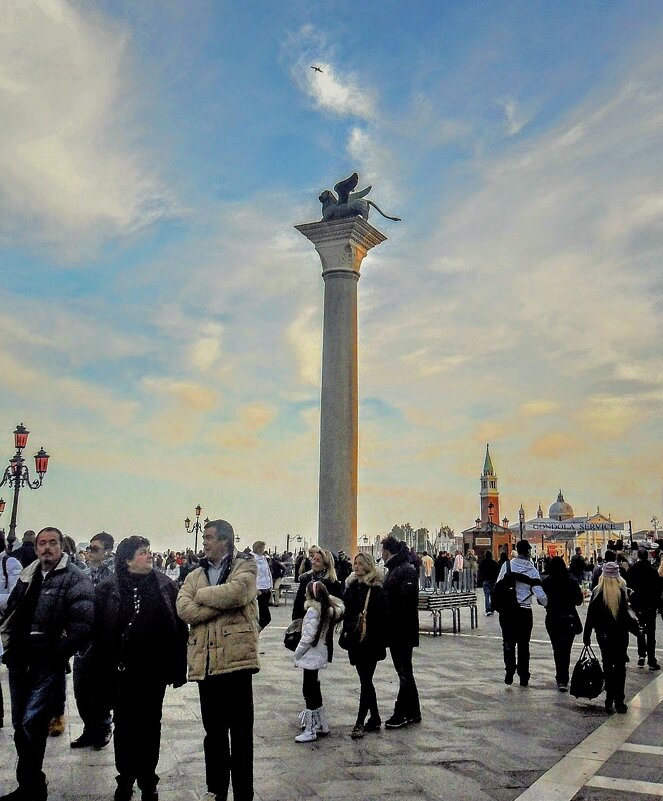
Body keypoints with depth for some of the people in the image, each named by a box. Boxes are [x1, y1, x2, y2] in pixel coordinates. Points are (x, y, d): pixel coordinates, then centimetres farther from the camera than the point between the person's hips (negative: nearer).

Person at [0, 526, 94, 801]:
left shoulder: (75, 579, -10)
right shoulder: (27, 577, 11)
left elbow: (82, 623, -17)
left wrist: (57, 653, -13)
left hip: (47, 664, -7)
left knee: (31, 724, -10)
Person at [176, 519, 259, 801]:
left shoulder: (245, 566, 1)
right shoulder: (195, 575, 15)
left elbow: (235, 592, -21)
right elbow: (184, 609, -3)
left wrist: (202, 595, -5)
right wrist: (222, 603, -12)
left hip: (236, 656, -5)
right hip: (205, 660, 5)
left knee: (240, 731, 3)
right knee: (213, 730, 17)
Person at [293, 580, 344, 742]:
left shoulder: (313, 610, -18)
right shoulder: (329, 610, 7)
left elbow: (308, 637, -20)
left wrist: (297, 654, -10)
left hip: (310, 656, -9)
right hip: (320, 655, 9)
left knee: (309, 691, -4)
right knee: (314, 689, 18)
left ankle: (310, 731, -1)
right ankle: (322, 724, 26)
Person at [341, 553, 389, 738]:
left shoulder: (376, 588, -11)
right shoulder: (352, 585, 11)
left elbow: (382, 615, -15)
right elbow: (347, 611, 16)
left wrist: (381, 638, -17)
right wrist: (346, 631, 9)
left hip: (370, 641, -7)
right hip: (355, 640, 7)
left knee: (365, 680, -5)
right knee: (365, 680, 14)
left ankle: (360, 722, -1)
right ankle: (374, 718, 25)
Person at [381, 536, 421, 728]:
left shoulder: (406, 571, -16)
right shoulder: (393, 570, 13)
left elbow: (407, 602, -22)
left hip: (403, 631, -10)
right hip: (395, 631, 10)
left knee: (404, 671, 0)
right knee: (405, 671, 15)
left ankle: (401, 714, 8)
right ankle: (413, 713, 25)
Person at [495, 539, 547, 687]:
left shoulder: (507, 565, -5)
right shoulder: (532, 570, -9)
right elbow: (540, 594, -12)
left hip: (506, 609, 0)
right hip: (524, 610, 0)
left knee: (508, 641, 11)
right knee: (523, 644, 11)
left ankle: (509, 669, -4)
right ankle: (523, 677, 16)